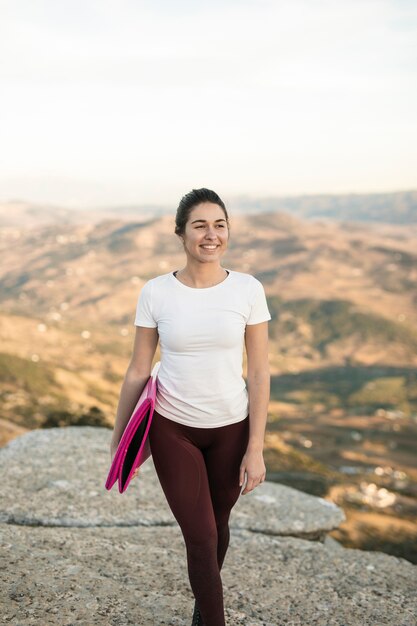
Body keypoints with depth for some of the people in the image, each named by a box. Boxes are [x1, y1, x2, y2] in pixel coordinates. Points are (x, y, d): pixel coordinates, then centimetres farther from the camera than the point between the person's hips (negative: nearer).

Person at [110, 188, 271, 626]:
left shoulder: (248, 289, -8)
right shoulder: (155, 292, -9)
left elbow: (259, 373, -6)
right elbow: (137, 371, -2)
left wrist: (255, 449, -7)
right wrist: (119, 438, 4)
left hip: (231, 428, 2)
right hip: (173, 429, -1)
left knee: (217, 525, 18)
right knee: (201, 536, -2)